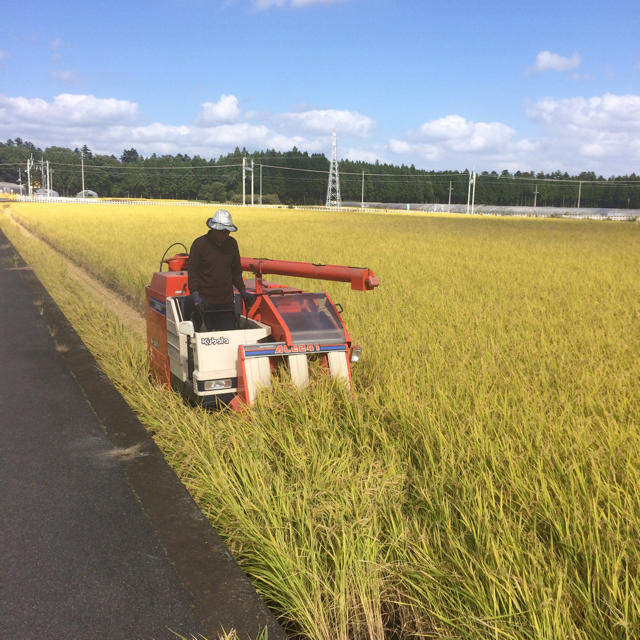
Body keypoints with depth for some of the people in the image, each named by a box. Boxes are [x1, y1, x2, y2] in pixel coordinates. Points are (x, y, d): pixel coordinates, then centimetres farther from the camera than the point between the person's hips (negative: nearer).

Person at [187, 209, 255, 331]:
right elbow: (192, 271, -6)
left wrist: (243, 291, 11)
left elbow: (236, 270, 19)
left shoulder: (232, 243, 9)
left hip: (227, 300, 4)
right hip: (206, 301, -4)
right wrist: (195, 294, -17)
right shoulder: (199, 244, -4)